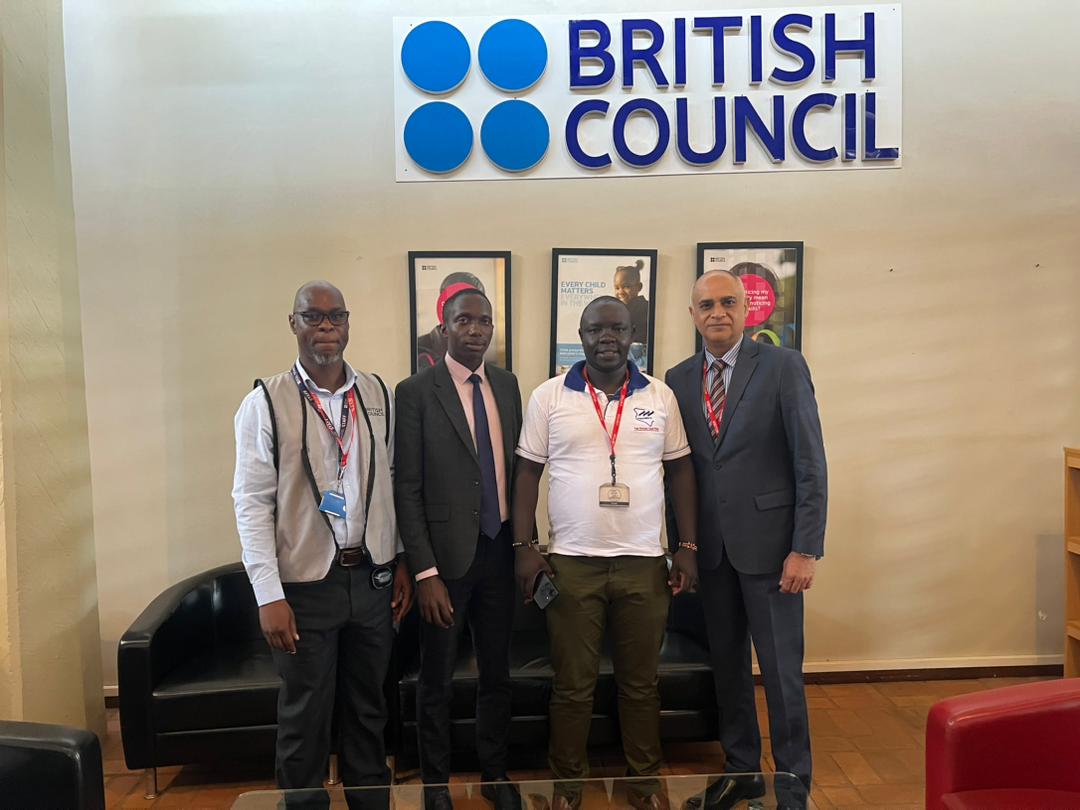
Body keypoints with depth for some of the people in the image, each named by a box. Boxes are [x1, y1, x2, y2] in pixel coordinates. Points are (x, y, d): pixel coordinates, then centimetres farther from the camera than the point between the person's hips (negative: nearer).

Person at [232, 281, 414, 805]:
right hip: (306, 583, -3)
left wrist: (401, 562, 7)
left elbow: (392, 483, 9)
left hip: (373, 576, 4)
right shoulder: (265, 402, -8)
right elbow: (252, 502, -9)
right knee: (306, 717, 11)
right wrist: (269, 596, -13)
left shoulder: (377, 395, 3)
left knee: (368, 706, 18)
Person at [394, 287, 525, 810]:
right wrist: (425, 572, -14)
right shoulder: (416, 392, -9)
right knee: (438, 680, 12)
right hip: (447, 553, -4)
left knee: (497, 672, 18)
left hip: (499, 550, 4)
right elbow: (407, 489, -11)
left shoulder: (507, 384, 6)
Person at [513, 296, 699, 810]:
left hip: (644, 563, 1)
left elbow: (679, 470, 7)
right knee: (572, 684, 9)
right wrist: (524, 548, -4)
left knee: (640, 682, 13)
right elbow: (527, 472, 2)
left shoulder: (661, 396, 4)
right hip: (571, 562, -1)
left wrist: (687, 548, 2)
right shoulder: (549, 396, 0)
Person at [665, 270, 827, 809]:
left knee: (781, 671, 4)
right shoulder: (678, 379, 6)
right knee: (727, 666, 15)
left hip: (768, 543, -4)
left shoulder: (783, 366, -6)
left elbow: (810, 462, -8)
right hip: (710, 547, 4)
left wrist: (806, 548, -13)